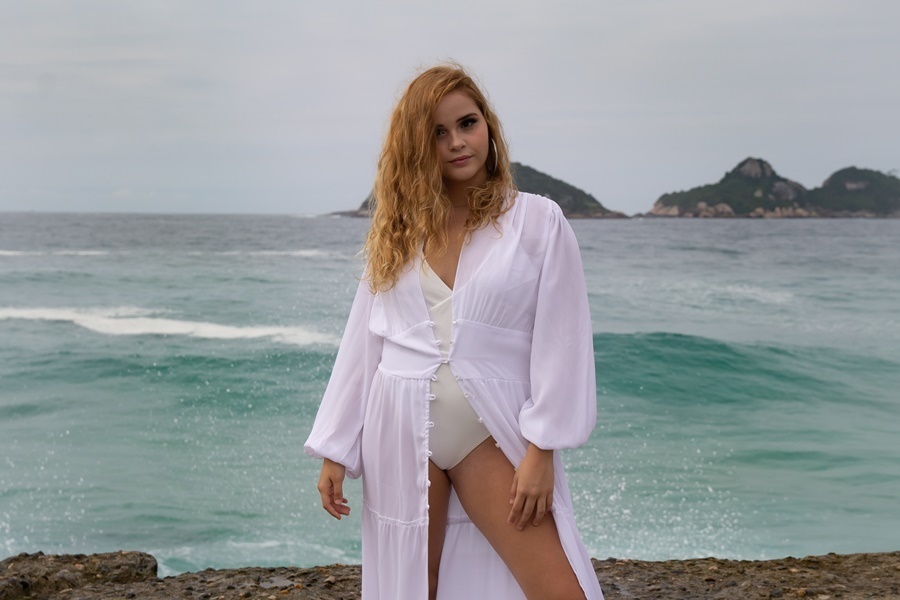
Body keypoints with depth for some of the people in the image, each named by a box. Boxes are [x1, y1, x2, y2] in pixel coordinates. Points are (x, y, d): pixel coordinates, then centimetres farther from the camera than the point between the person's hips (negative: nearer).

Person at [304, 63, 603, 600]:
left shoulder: (538, 222, -3)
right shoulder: (397, 230, 7)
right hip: (400, 431, 3)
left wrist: (541, 450, -10)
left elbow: (560, 342, -5)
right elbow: (362, 342, 8)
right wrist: (335, 450, 6)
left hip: (488, 433, -3)